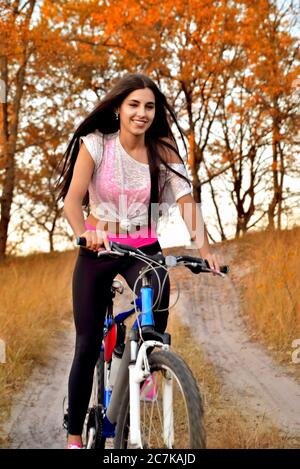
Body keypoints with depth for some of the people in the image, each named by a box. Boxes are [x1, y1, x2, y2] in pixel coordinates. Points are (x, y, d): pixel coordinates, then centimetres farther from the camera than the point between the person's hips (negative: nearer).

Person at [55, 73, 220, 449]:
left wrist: (204, 248, -27)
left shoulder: (163, 151, -4)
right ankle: (74, 435, 16)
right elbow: (72, 199, -19)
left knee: (158, 302, -32)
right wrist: (84, 233, -39)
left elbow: (186, 199, -14)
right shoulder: (95, 144, -9)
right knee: (88, 345, 0)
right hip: (98, 249, -1)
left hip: (143, 250, 1)